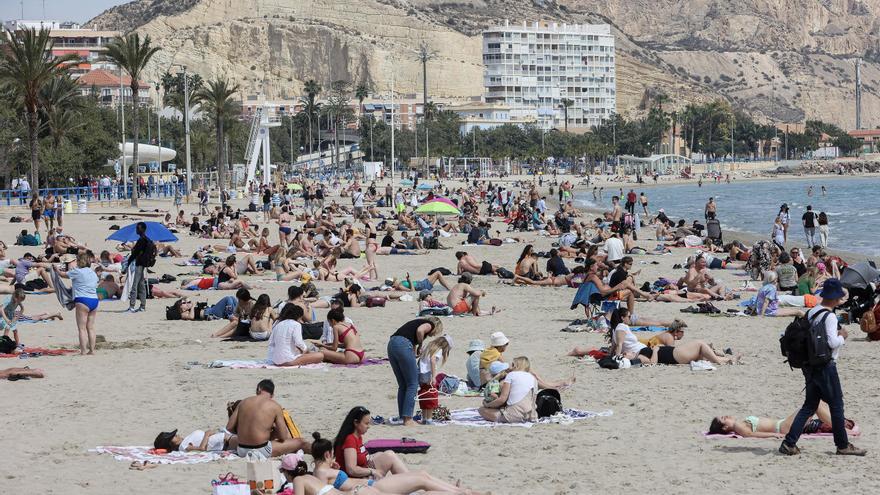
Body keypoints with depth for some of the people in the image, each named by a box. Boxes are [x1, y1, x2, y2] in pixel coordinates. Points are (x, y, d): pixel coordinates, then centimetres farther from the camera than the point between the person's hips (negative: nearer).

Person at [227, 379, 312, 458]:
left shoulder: (244, 402, 5)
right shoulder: (275, 406, -5)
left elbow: (229, 428, 4)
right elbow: (283, 437, -4)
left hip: (241, 451, 4)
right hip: (261, 450, -4)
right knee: (300, 442, 12)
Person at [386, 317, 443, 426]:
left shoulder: (417, 322, 33)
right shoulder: (430, 324, 11)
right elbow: (419, 330, -14)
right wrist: (420, 345, 4)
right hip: (403, 345, -8)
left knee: (402, 385, 16)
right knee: (412, 384, 1)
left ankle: (402, 417, 17)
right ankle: (407, 419, -3)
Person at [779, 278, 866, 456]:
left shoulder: (811, 313, 9)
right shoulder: (829, 316, -16)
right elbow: (832, 343, -24)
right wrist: (842, 336, -3)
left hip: (810, 366, 8)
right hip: (825, 366, -8)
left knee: (810, 405, 11)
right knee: (836, 405, 5)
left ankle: (789, 443, 3)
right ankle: (843, 445, 15)